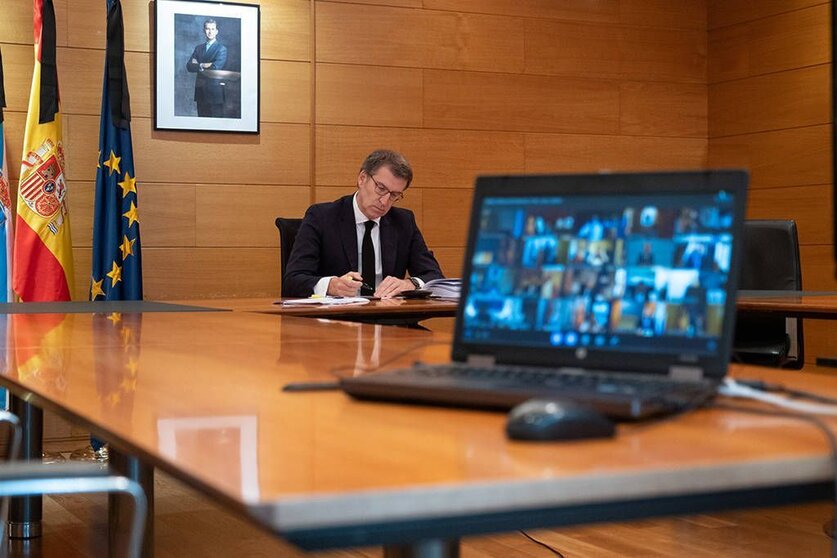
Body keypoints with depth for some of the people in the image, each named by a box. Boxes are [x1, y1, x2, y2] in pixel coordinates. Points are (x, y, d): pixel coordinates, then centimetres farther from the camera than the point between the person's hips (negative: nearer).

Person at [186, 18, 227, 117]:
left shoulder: (221, 49, -2)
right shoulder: (199, 48, 15)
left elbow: (216, 67, -16)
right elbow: (189, 67, 4)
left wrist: (200, 65, -5)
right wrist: (203, 66, -10)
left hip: (214, 91, -5)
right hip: (200, 91, 5)